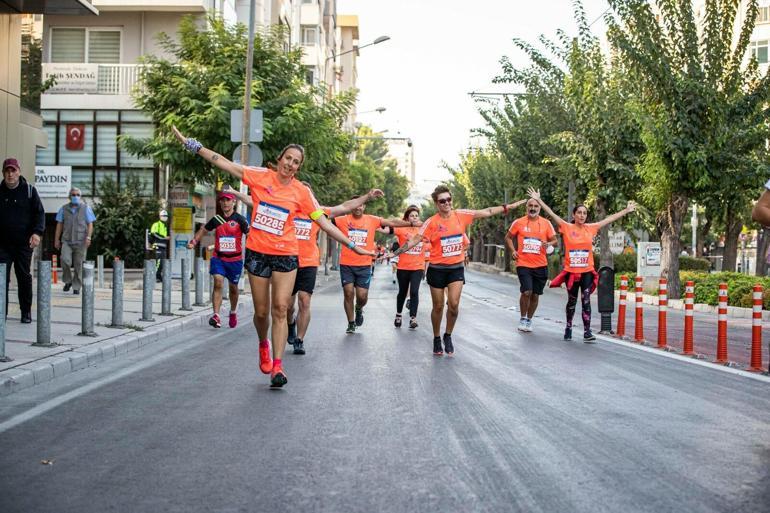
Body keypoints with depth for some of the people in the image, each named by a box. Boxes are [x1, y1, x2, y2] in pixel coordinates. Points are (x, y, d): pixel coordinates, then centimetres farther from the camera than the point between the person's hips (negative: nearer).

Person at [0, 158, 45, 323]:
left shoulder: (29, 191, 2)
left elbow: (40, 213, 1)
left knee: (24, 277, 5)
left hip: (24, 243, -1)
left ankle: (26, 311, 16)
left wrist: (37, 232, -13)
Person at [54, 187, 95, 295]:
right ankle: (68, 281, 4)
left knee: (79, 265, 0)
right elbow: (59, 225, 13)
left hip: (80, 241, -1)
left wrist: (88, 237, -11)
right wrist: (57, 239, 8)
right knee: (65, 260, -18)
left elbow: (90, 224, 2)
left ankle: (76, 287, 10)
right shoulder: (64, 208, 10)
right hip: (66, 241, 1)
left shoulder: (86, 208, 6)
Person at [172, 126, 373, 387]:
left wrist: (351, 245, -1)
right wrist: (190, 144, -6)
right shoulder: (260, 176, -2)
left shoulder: (302, 192, -1)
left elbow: (323, 221, 2)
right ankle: (263, 345, 38)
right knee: (261, 311, 7)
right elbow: (223, 163, -2)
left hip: (285, 255, 0)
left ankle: (277, 366, -6)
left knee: (280, 309, -8)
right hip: (257, 252, 1)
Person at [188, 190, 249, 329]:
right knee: (218, 283, -18)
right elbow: (203, 230, 18)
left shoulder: (239, 219, -6)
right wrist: (194, 242, 6)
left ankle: (233, 312, 39)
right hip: (218, 258, 1)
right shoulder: (216, 219, 3)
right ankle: (216, 315, -22)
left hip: (235, 259, -1)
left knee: (233, 288, 13)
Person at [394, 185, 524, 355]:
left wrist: (508, 207, 3)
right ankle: (437, 339, 26)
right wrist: (396, 252, -17)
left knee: (454, 304, -11)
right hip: (437, 269, -1)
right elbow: (415, 240, -10)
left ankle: (448, 336, 13)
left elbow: (487, 212, 2)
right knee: (438, 307, 7)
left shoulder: (461, 215, -2)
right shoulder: (432, 222, -9)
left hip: (457, 268, 2)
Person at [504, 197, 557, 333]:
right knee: (526, 292, -15)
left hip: (540, 265, 2)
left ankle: (529, 320, 27)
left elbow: (554, 240, 9)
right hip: (523, 264, -2)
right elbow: (508, 237, 12)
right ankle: (523, 318, 5)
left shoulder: (546, 223, 2)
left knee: (535, 295, 9)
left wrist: (549, 244, -13)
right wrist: (513, 251, -2)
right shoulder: (519, 222, 0)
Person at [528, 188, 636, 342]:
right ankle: (568, 327, 30)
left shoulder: (591, 228, 4)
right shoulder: (567, 227, -3)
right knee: (571, 301, 12)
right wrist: (538, 200, -12)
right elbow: (551, 213, -7)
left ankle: (587, 332, -7)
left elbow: (609, 219, 10)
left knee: (586, 301, -5)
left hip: (587, 272, 1)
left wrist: (627, 210, 14)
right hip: (571, 271, -1)